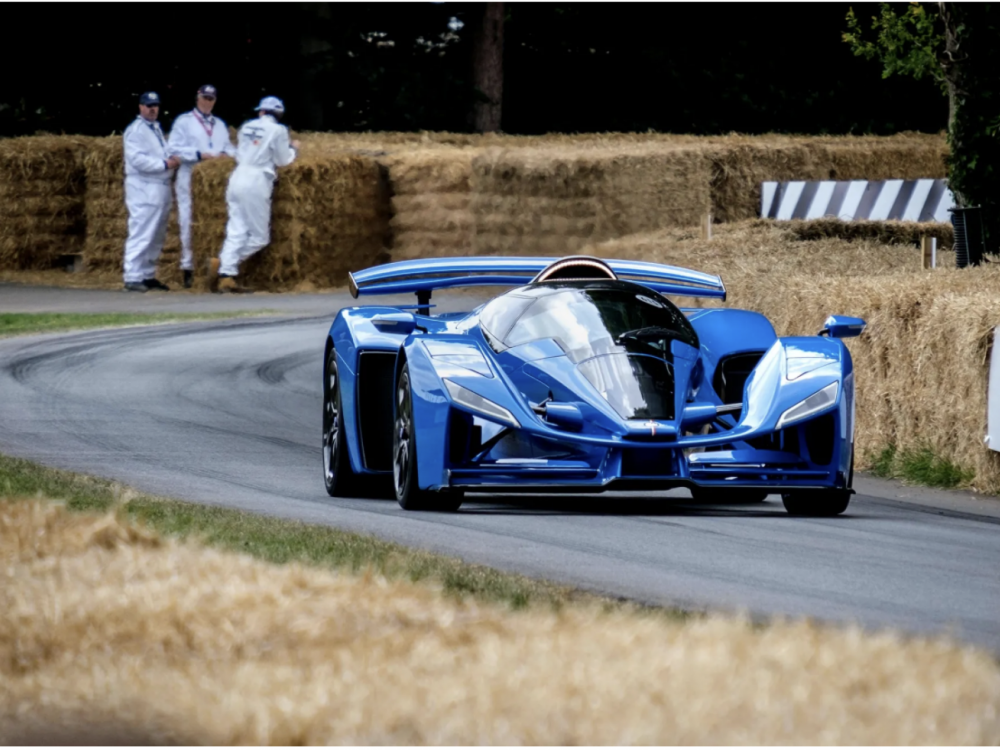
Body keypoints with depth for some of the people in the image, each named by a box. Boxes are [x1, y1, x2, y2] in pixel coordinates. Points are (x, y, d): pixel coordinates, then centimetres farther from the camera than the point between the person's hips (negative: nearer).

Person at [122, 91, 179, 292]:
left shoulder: (156, 128, 21)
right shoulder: (135, 130, -8)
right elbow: (137, 159, -18)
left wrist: (172, 160, 2)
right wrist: (164, 164, -19)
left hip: (161, 189, 9)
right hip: (143, 187, -9)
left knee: (157, 237, 12)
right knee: (141, 235, -12)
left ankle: (148, 276, 18)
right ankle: (132, 278, -12)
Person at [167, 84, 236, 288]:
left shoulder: (219, 124, 21)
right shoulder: (184, 122, 4)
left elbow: (229, 147, 17)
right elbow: (174, 148, -6)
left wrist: (228, 154, -7)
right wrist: (199, 155, -15)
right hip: (191, 178, -5)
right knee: (190, 223, -6)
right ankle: (188, 268, -3)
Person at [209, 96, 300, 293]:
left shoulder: (246, 127, 14)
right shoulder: (278, 130, -2)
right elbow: (282, 160, 1)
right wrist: (293, 149, 20)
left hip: (237, 178, 6)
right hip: (257, 181, -6)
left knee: (236, 232, 3)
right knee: (259, 236, 3)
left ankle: (226, 277, -10)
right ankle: (223, 263, -13)